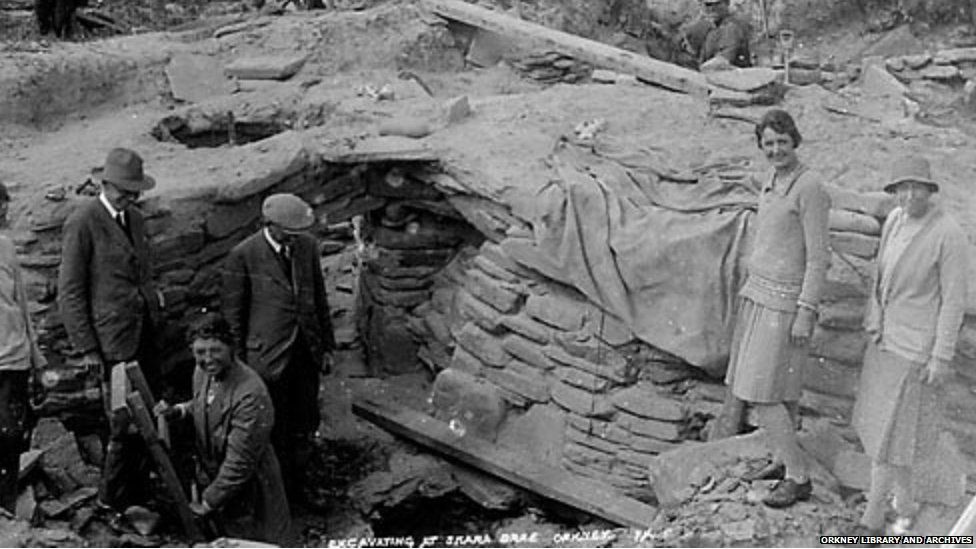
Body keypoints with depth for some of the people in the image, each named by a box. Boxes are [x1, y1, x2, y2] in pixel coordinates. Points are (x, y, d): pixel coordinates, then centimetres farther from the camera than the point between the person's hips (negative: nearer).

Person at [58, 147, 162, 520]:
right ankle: (111, 503, 13)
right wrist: (87, 349, -11)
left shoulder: (135, 219, 14)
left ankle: (137, 497, 23)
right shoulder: (82, 224, -9)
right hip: (112, 341, -7)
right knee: (125, 425, -5)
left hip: (145, 335, 7)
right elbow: (70, 292, -9)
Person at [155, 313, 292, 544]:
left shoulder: (251, 395, -31)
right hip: (211, 479, 8)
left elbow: (239, 462, -27)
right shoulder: (202, 373, -6)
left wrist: (209, 502, -17)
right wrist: (178, 411, -2)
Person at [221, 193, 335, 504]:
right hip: (268, 356, -5)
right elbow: (233, 314, -8)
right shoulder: (243, 256, -15)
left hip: (306, 351, 5)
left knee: (305, 426, 14)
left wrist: (327, 345, 11)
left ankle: (296, 486, 33)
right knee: (275, 431, 8)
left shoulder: (307, 246, -1)